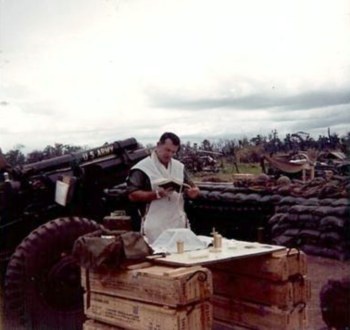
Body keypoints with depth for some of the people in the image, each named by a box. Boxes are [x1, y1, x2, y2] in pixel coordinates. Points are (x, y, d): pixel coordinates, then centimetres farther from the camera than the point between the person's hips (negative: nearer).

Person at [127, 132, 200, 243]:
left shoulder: (179, 167, 12)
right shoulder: (142, 168, -7)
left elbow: (192, 187, 17)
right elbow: (132, 195, -12)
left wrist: (194, 191, -8)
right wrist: (157, 194, -23)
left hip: (179, 225, 6)